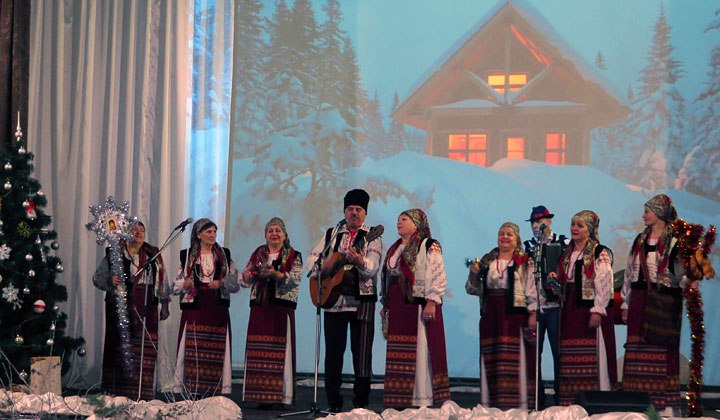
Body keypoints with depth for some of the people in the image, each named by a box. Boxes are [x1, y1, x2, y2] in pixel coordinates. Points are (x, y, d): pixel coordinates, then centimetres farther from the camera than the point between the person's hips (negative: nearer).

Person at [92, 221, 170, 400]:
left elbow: (162, 280, 16)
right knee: (121, 347, -5)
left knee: (146, 349, -3)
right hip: (121, 306, -2)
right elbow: (97, 277, 3)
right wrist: (110, 281, -18)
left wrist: (164, 304, 11)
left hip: (146, 307, 2)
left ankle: (144, 392, 2)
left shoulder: (153, 254, 14)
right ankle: (119, 390, -1)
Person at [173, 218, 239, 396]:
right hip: (194, 309, -1)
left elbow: (235, 284, 10)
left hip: (217, 310, 1)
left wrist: (222, 283, -9)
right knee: (193, 350, -6)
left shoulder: (224, 255, 12)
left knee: (216, 351, -2)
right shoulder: (187, 255, 9)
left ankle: (215, 392, 0)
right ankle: (190, 392, -2)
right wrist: (185, 284, -14)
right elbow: (176, 286, 8)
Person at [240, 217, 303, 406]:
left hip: (282, 308, -4)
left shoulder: (293, 256, 4)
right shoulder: (258, 254, 15)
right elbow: (244, 281, 12)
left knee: (279, 351, -6)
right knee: (258, 350, 2)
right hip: (259, 307, 4)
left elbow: (295, 279, -10)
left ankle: (280, 395, -3)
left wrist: (275, 274, -23)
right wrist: (249, 273, -11)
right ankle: (260, 395, 7)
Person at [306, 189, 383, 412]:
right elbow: (311, 260, 14)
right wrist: (321, 266, -9)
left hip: (362, 301, -3)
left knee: (362, 353, -3)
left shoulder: (372, 236, 2)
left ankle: (360, 403, 3)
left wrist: (360, 262, -35)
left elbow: (372, 267, -13)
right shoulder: (332, 234, 15)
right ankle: (333, 402, 11)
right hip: (333, 300, 3)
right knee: (333, 352, 4)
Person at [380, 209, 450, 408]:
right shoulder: (395, 249, 20)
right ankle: (399, 401, 12)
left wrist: (432, 302, -19)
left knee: (420, 352, -8)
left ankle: (422, 399, -4)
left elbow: (437, 276, -12)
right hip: (398, 308, 8)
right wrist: (385, 304, 21)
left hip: (420, 307, -8)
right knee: (398, 354, 7)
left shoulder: (429, 246, -5)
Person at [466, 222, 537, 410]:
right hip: (490, 316, 4)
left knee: (513, 361, -8)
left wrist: (532, 314, -13)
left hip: (514, 316, -4)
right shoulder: (487, 261, 14)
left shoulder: (525, 262, 3)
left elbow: (532, 290, -3)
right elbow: (473, 289, 17)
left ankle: (514, 403, -5)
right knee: (490, 360, 4)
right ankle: (491, 404, 9)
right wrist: (473, 274, -2)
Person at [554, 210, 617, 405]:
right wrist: (556, 278, 5)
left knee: (592, 357, -8)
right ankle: (571, 400, 11)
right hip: (570, 311, 7)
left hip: (590, 310, -7)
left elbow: (603, 283, -14)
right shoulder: (567, 254, 17)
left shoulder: (600, 253, -7)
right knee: (570, 358, 6)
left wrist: (598, 311, -21)